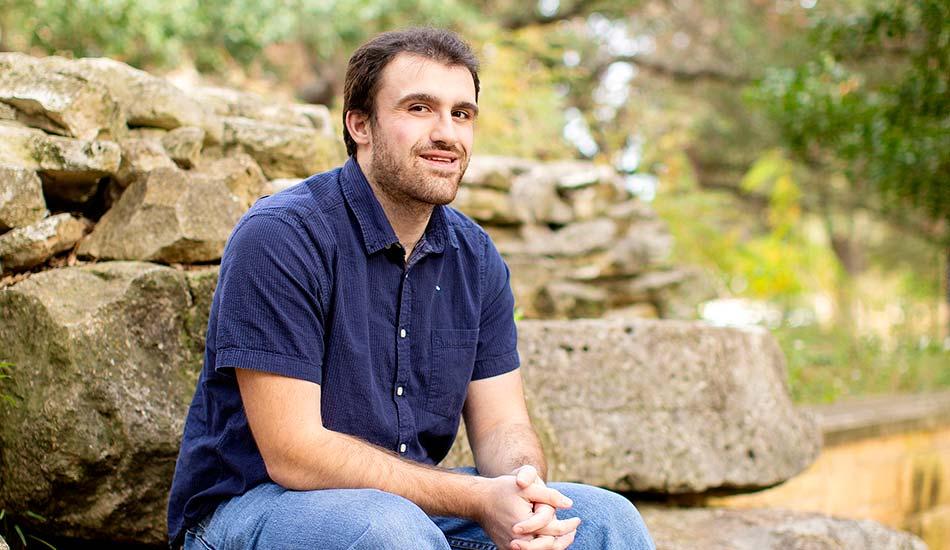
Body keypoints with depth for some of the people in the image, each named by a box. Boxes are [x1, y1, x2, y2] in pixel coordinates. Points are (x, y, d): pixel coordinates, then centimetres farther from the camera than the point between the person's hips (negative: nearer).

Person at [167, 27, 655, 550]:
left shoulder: (475, 258, 3)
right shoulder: (279, 238, -19)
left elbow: (501, 424, 3)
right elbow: (294, 453, -23)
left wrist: (523, 488, -23)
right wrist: (478, 499, -27)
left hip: (408, 499, 5)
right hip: (254, 503, -5)